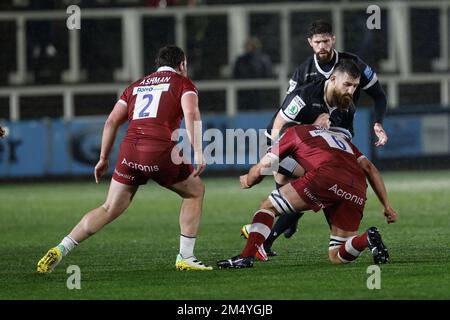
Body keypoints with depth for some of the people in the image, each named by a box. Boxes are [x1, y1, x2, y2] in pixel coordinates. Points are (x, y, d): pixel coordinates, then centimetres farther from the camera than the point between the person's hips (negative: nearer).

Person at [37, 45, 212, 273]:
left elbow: (112, 121, 18)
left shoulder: (136, 86, 26)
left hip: (129, 151, 4)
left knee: (109, 210, 12)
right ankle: (185, 258, 16)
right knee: (195, 192, 20)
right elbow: (192, 114, -7)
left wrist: (103, 158, 21)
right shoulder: (183, 83, 13)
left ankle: (58, 251, 1)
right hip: (161, 152, -4)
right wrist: (198, 153, -11)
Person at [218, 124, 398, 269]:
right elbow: (369, 168, 29)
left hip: (326, 177, -5)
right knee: (336, 257, 15)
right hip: (356, 191, 5)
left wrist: (247, 181, 47)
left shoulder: (294, 132, 25)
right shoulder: (341, 137, 39)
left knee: (268, 207, 13)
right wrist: (386, 205, 27)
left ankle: (246, 257, -3)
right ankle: (368, 238, -12)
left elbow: (260, 170, 25)